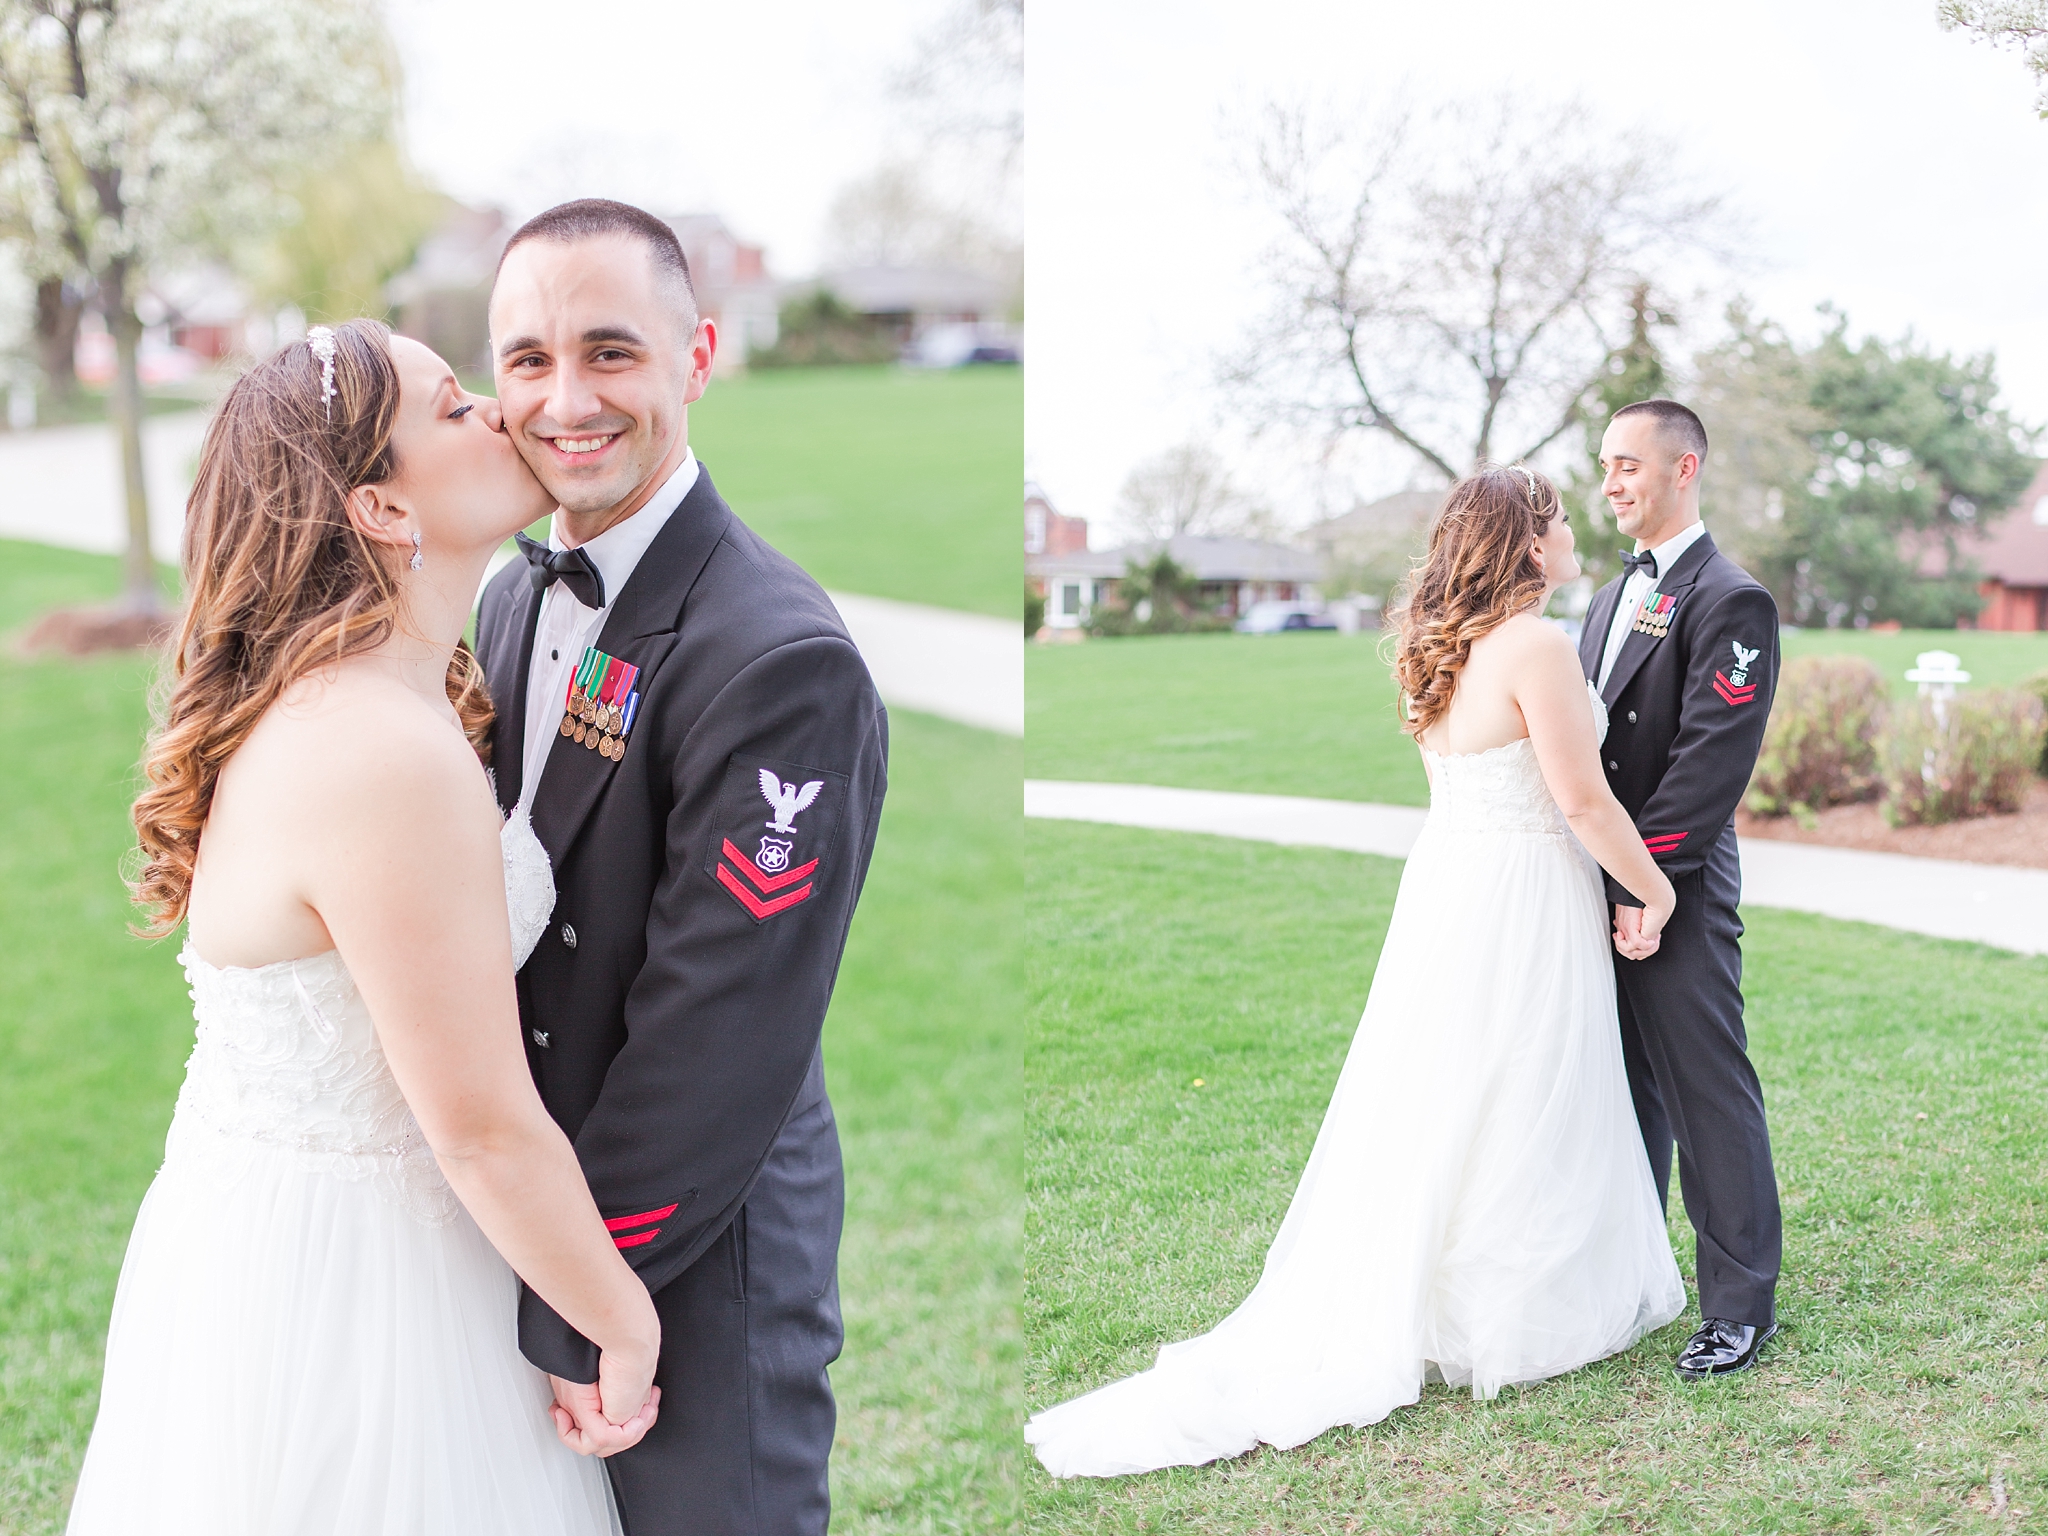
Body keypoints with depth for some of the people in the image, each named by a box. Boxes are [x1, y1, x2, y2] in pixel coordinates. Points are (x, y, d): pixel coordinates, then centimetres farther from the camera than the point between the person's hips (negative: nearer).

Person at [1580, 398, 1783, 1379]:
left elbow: (1709, 763, -17)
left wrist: (1639, 880, -19)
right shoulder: (1612, 598, 17)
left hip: (1678, 895, -8)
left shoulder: (1732, 600, -10)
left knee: (1707, 1096, 0)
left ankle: (1741, 1305, 11)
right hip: (1605, 890, 8)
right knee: (1623, 1094, 16)